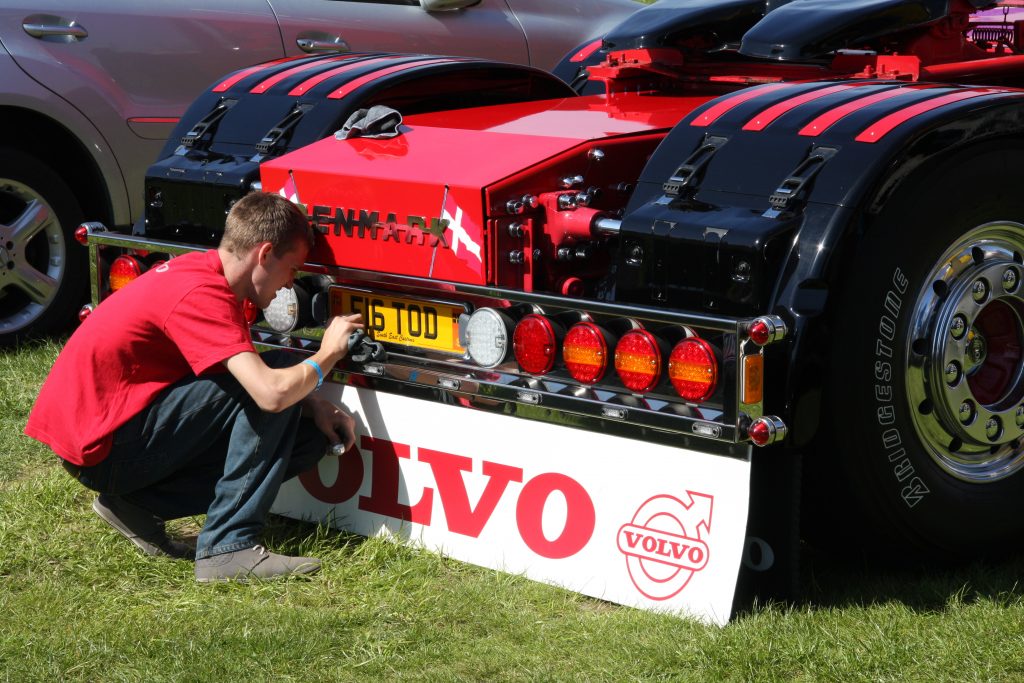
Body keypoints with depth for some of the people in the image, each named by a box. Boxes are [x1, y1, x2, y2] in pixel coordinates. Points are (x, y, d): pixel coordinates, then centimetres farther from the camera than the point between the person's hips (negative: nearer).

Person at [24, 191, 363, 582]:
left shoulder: (200, 271, 8)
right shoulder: (202, 294, -22)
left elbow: (258, 374, 18)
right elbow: (272, 392, -31)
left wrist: (316, 406, 0)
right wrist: (327, 356, -11)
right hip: (99, 449, -10)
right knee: (260, 391, -20)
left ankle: (138, 504, 5)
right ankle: (227, 548, -17)